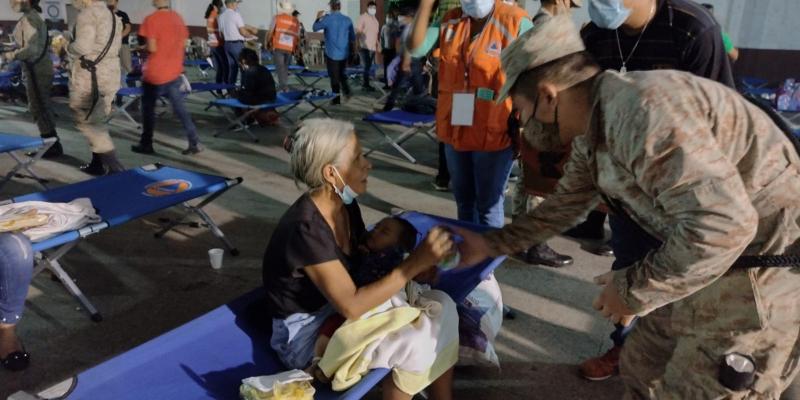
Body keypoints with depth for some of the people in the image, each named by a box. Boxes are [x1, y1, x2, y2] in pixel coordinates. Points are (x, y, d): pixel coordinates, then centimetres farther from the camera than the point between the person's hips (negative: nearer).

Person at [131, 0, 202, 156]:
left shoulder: (151, 19, -13)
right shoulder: (178, 18, 5)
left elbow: (152, 48, -16)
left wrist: (143, 47, 4)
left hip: (155, 73, -5)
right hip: (174, 72, 5)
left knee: (148, 109, 10)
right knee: (180, 108, 9)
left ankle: (146, 145, 19)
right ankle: (195, 143, 2)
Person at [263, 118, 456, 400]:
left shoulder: (346, 206, -4)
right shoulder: (305, 229, -29)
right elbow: (351, 306, -31)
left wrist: (416, 266, -13)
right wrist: (414, 263, -32)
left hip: (338, 309, 8)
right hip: (306, 335, -8)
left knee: (442, 306, -4)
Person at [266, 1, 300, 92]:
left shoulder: (277, 18, 0)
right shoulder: (296, 21, 8)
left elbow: (270, 32, 0)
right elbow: (298, 37, 9)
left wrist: (267, 42, 15)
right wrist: (296, 49, 21)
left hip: (278, 47, -3)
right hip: (290, 49, 3)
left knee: (280, 67, -4)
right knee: (285, 67, 16)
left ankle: (284, 87, -16)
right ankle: (284, 85, 17)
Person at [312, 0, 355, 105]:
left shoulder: (327, 19, -11)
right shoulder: (347, 20, -2)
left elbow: (315, 28, 4)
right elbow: (353, 37, 6)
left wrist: (318, 18, 19)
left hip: (332, 53, -3)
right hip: (344, 53, 3)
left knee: (334, 77, 7)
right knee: (341, 74, 21)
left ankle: (336, 99, 12)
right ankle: (346, 91, 2)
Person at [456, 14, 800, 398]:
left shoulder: (641, 109, -28)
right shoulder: (593, 131, 4)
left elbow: (721, 223, -34)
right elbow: (565, 205, 18)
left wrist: (633, 289, -22)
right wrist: (491, 244, 20)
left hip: (762, 273, -9)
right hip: (715, 263, 9)